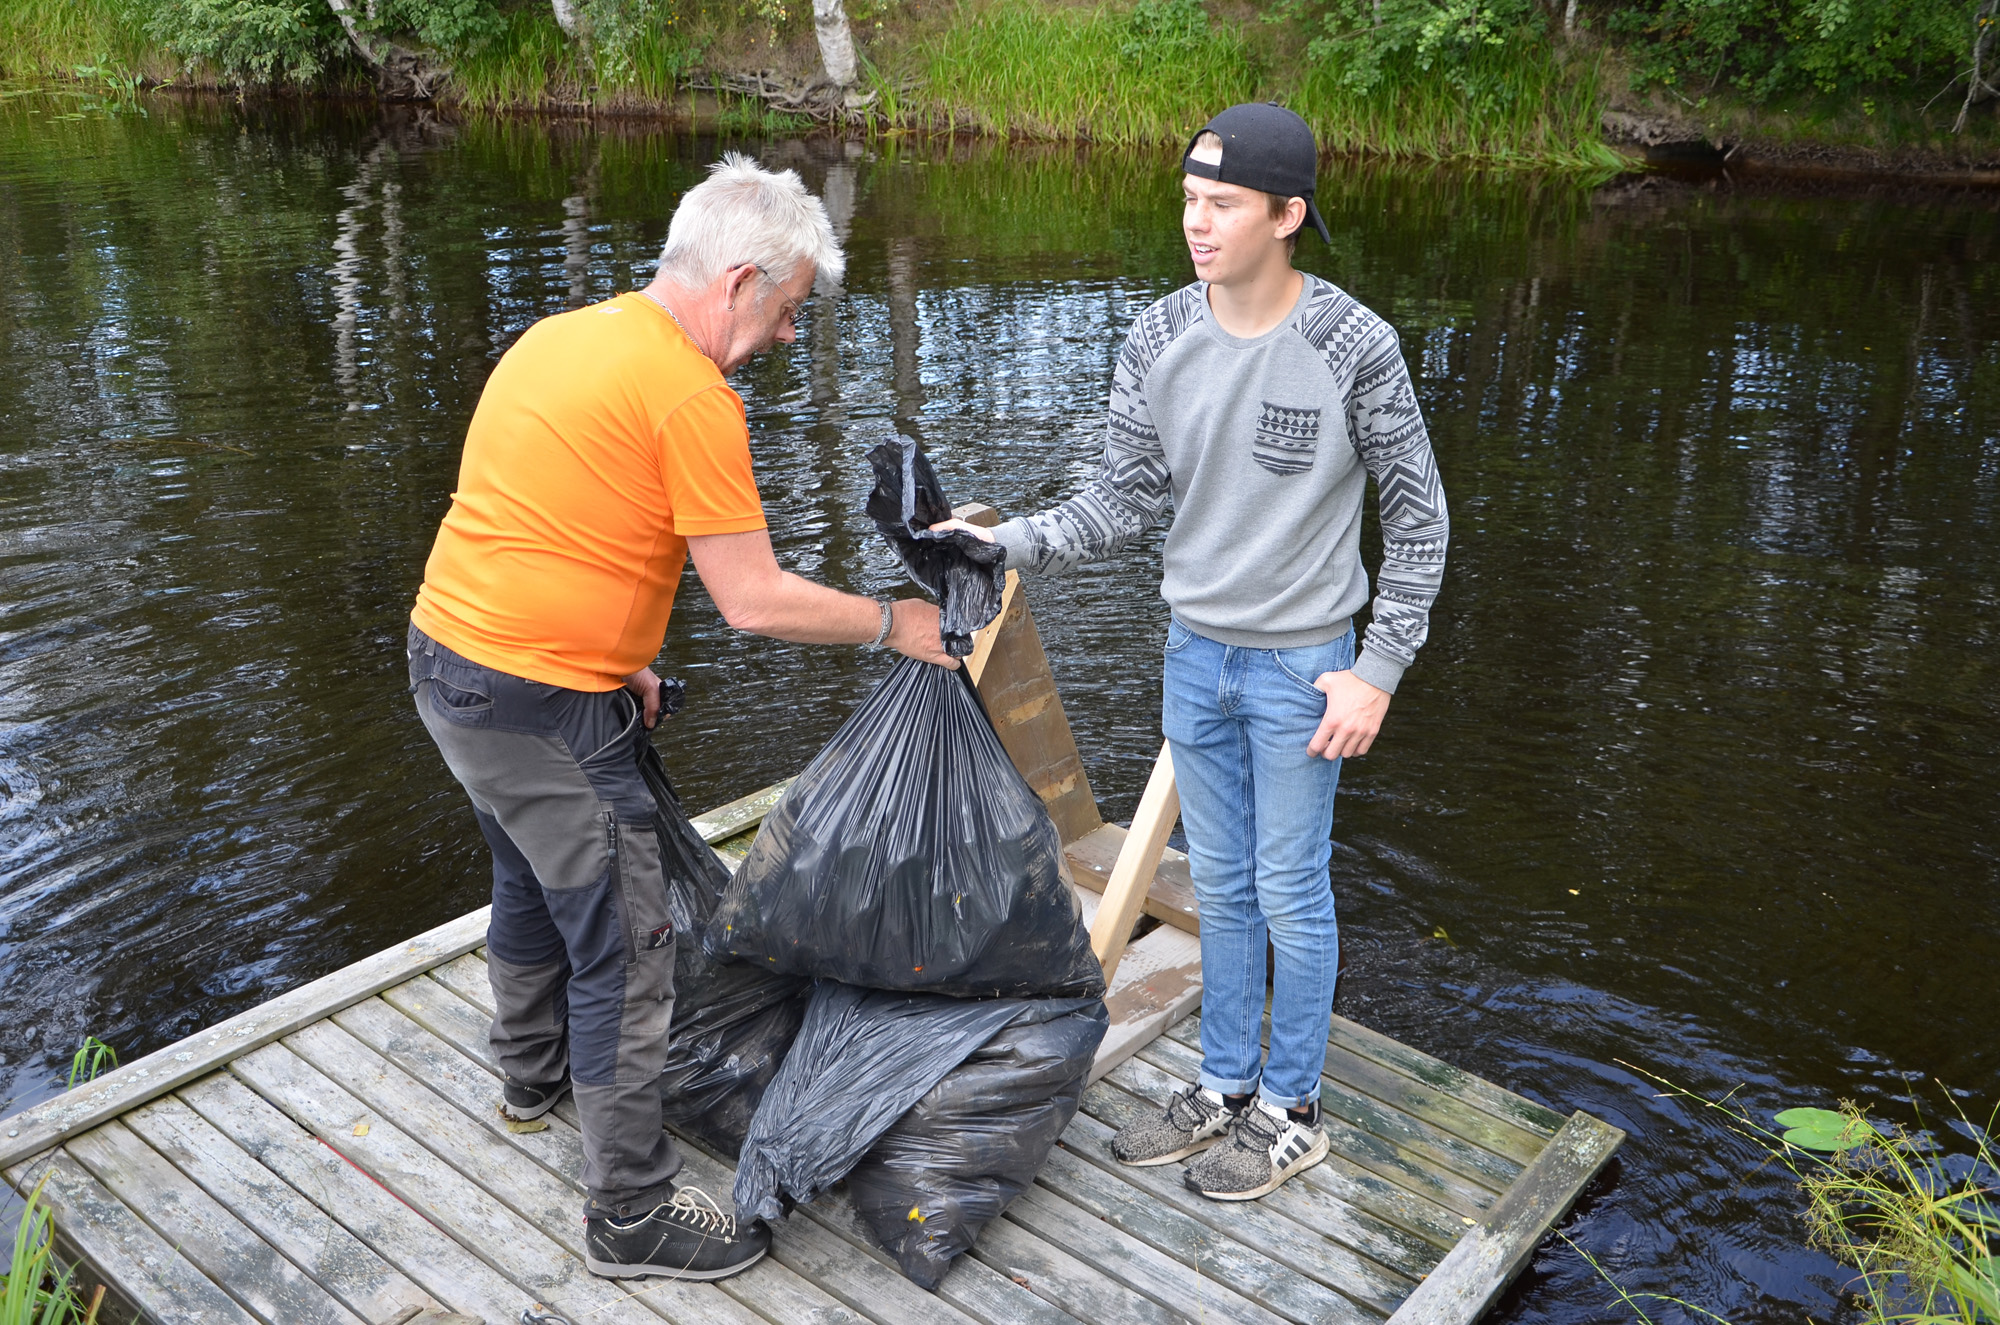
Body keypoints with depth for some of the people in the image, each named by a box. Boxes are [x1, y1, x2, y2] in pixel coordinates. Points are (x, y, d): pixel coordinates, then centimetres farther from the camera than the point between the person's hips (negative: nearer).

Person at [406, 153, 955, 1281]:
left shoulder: (565, 334, 10)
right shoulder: (692, 398, -19)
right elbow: (756, 601, -18)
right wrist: (892, 625, -4)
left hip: (452, 658, 10)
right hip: (543, 710, -10)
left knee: (535, 881, 29)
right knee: (625, 952, 1)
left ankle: (535, 1072, 53)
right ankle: (635, 1215, 14)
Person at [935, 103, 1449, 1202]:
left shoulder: (1354, 348, -16)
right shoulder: (1158, 342, -4)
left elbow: (1416, 515, -7)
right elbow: (1122, 502, 0)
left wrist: (1379, 670, -10)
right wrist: (1006, 543, -17)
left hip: (1302, 666, -4)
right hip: (1195, 654, 4)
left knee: (1290, 891, 7)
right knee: (1220, 884, 16)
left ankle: (1290, 1111, 27)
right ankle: (1225, 1085, 34)